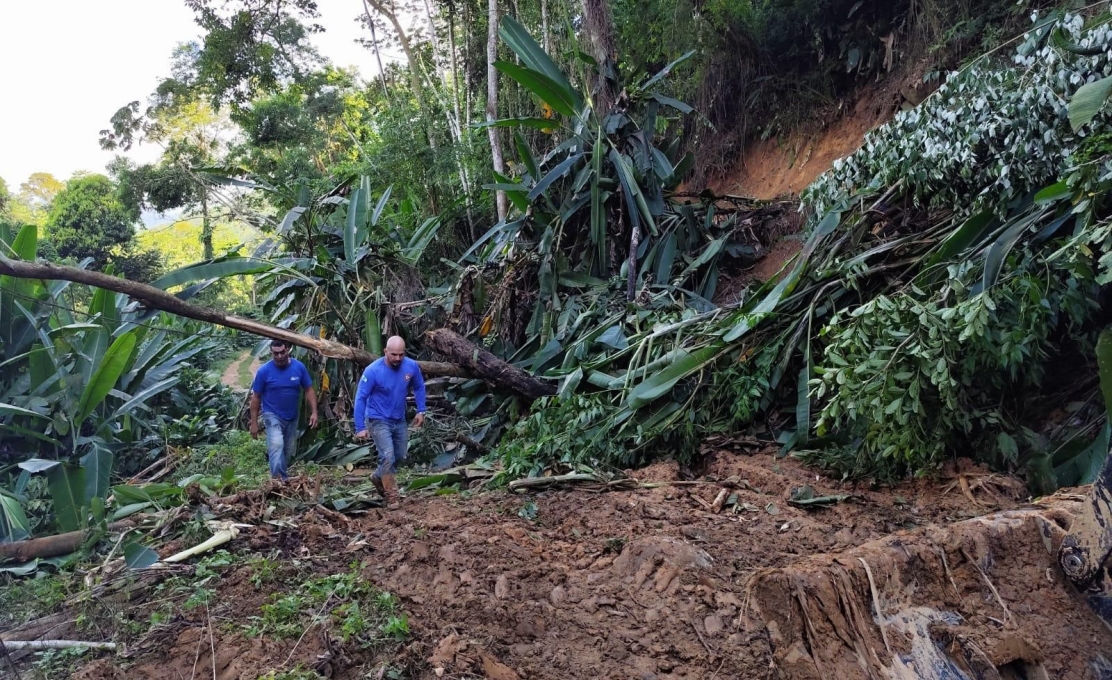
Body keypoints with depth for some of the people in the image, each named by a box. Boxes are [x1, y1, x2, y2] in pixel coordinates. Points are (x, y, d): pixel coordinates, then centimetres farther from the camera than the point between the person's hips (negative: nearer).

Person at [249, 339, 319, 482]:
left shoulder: (299, 367, -8)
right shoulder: (264, 371, -13)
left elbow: (309, 390, 1)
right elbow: (256, 397, -6)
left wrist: (314, 412, -7)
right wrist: (254, 422, -7)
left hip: (292, 416, 4)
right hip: (273, 416, -4)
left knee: (289, 450, 14)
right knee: (277, 445, -23)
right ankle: (278, 479, -25)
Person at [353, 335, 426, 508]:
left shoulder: (412, 366, -12)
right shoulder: (373, 371, -23)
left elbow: (419, 387, 8)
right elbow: (360, 398, -18)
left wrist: (421, 411, 2)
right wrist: (360, 427, -20)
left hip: (399, 420, 5)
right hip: (378, 420, -5)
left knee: (400, 457, 16)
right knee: (388, 457, -15)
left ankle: (378, 477, 41)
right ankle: (391, 496, 0)